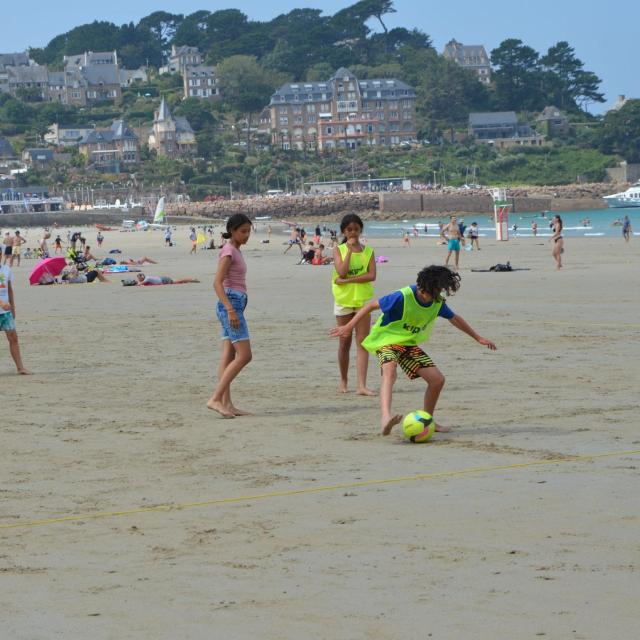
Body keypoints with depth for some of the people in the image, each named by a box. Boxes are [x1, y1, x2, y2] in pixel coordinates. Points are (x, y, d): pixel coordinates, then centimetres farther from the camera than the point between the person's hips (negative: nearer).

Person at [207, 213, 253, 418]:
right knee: (244, 355, -13)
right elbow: (217, 282, -19)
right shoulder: (228, 251, -11)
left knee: (229, 357, 6)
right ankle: (215, 398, -15)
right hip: (231, 303, -10)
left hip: (235, 305, 10)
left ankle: (227, 403, 5)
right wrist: (231, 310, -25)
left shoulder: (236, 251, 17)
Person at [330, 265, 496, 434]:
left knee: (438, 379, -1)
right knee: (390, 371, -38)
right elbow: (372, 305, -18)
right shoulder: (403, 297, -25)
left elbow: (455, 319, 14)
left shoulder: (437, 303, -5)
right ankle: (385, 417, -59)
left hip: (409, 344, 7)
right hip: (387, 340, -7)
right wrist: (348, 327, -20)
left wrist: (478, 338, 21)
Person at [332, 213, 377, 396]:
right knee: (345, 341, 6)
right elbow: (342, 272, -14)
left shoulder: (368, 251, 4)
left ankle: (362, 385, -12)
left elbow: (372, 276, -10)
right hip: (343, 299, 0)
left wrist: (347, 280, -17)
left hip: (363, 299, 0)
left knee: (362, 342, -6)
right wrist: (350, 250, -14)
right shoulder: (338, 250, 2)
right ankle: (343, 381, 22)